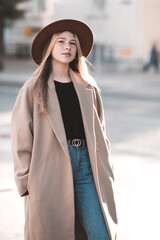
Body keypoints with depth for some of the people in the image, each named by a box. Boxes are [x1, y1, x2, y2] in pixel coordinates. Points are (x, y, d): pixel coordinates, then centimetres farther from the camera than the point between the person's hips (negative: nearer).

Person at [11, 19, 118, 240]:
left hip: (86, 165, 3)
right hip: (50, 168, -3)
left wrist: (105, 170, 11)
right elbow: (21, 137, 0)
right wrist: (26, 180, -4)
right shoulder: (34, 88, 3)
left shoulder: (88, 87, 13)